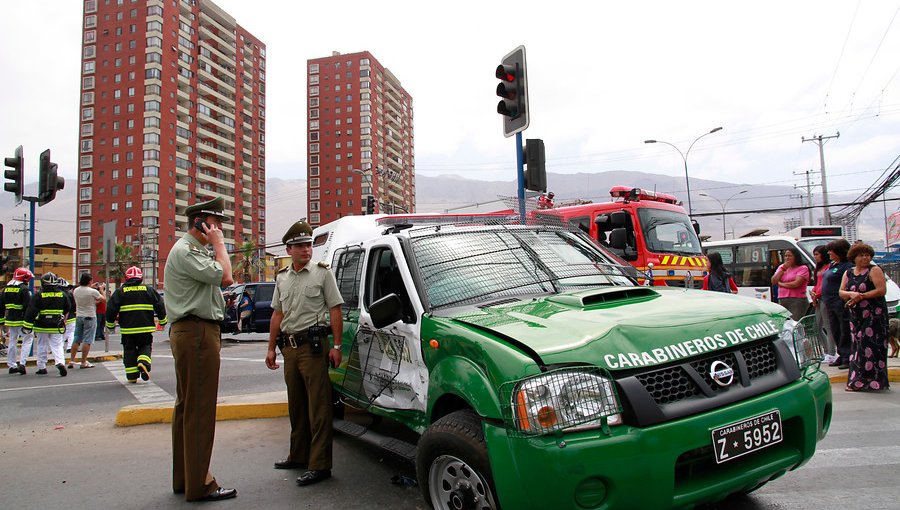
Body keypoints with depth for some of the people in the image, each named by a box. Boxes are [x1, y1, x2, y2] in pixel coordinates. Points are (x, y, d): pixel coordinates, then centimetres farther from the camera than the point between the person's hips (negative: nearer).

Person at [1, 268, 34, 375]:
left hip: (10, 320, 7)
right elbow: (28, 307, -18)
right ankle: (22, 363, -10)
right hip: (21, 321, -7)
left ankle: (12, 366, 20)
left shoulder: (6, 289, 13)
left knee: (12, 341, 14)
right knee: (27, 339, -1)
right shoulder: (24, 289, -12)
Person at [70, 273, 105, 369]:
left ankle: (72, 361, 16)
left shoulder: (76, 291, 3)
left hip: (79, 317, 6)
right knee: (87, 341, -2)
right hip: (90, 317, -6)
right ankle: (83, 362, -1)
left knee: (77, 340, 13)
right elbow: (104, 299, -4)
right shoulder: (93, 291, -15)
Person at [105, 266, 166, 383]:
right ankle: (143, 362, -16)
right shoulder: (149, 290, 3)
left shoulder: (120, 292, 2)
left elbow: (111, 309, 2)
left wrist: (110, 324, 16)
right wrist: (162, 321, 18)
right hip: (146, 328, 0)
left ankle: (132, 376, 9)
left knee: (129, 351, 10)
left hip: (127, 329, 0)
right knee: (145, 347, 13)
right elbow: (160, 306, 5)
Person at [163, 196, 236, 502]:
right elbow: (224, 277, -20)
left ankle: (184, 478, 25)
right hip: (198, 334, -11)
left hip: (189, 334, 11)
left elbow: (220, 279, 18)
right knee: (199, 409, -8)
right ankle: (200, 484, -1)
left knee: (187, 407, 15)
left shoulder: (195, 251, 21)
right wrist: (219, 244, -11)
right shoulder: (185, 251, -12)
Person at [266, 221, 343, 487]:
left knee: (318, 406, -6)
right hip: (289, 347, 7)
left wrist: (336, 346, -13)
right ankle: (299, 456, 28)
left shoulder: (322, 272, -2)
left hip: (313, 346, -6)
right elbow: (277, 315, 18)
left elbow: (335, 310, -6)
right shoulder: (282, 278, 14)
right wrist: (271, 348, 13)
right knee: (296, 405, 16)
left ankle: (320, 465, -4)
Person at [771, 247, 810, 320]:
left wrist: (781, 284, -1)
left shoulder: (803, 268, -1)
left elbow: (796, 284, -15)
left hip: (797, 301, -6)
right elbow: (773, 281, 7)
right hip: (781, 300, 6)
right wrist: (783, 269, -1)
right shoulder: (781, 267, 19)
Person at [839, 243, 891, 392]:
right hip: (856, 316, 6)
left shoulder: (874, 270, -3)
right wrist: (851, 294, -13)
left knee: (870, 346, -10)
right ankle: (857, 381, 11)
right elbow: (841, 292, 8)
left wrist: (861, 296, -14)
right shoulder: (848, 273, 13)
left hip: (874, 315, -6)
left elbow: (882, 290, -13)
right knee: (857, 346, 6)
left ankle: (871, 381, -6)